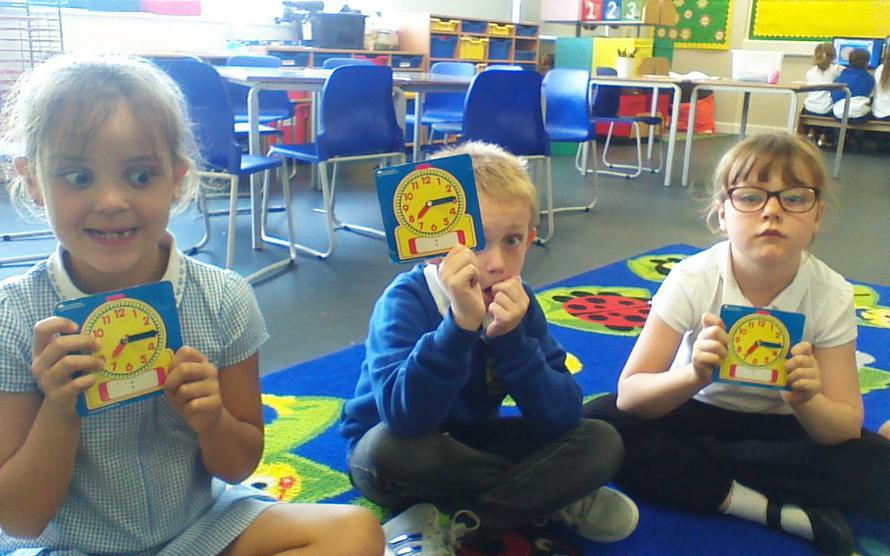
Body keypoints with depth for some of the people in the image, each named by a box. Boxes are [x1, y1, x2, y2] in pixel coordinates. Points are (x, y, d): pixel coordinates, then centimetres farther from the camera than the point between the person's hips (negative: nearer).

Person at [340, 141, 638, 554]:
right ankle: (546, 499, -16)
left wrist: (510, 339, -35)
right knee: (386, 448, -38)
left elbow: (561, 420, -21)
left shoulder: (518, 303, -12)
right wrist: (460, 324, -50)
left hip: (470, 448, 4)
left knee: (601, 443, -13)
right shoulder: (406, 300, -25)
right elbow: (404, 417, -41)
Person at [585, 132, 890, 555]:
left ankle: (691, 466, -20)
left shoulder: (831, 295, -15)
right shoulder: (692, 280, -20)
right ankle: (782, 511, -21)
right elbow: (629, 396, -24)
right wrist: (696, 376, -44)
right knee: (599, 422, -27)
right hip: (696, 411, 0)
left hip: (784, 426, 1)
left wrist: (807, 402, -37)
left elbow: (847, 428, -14)